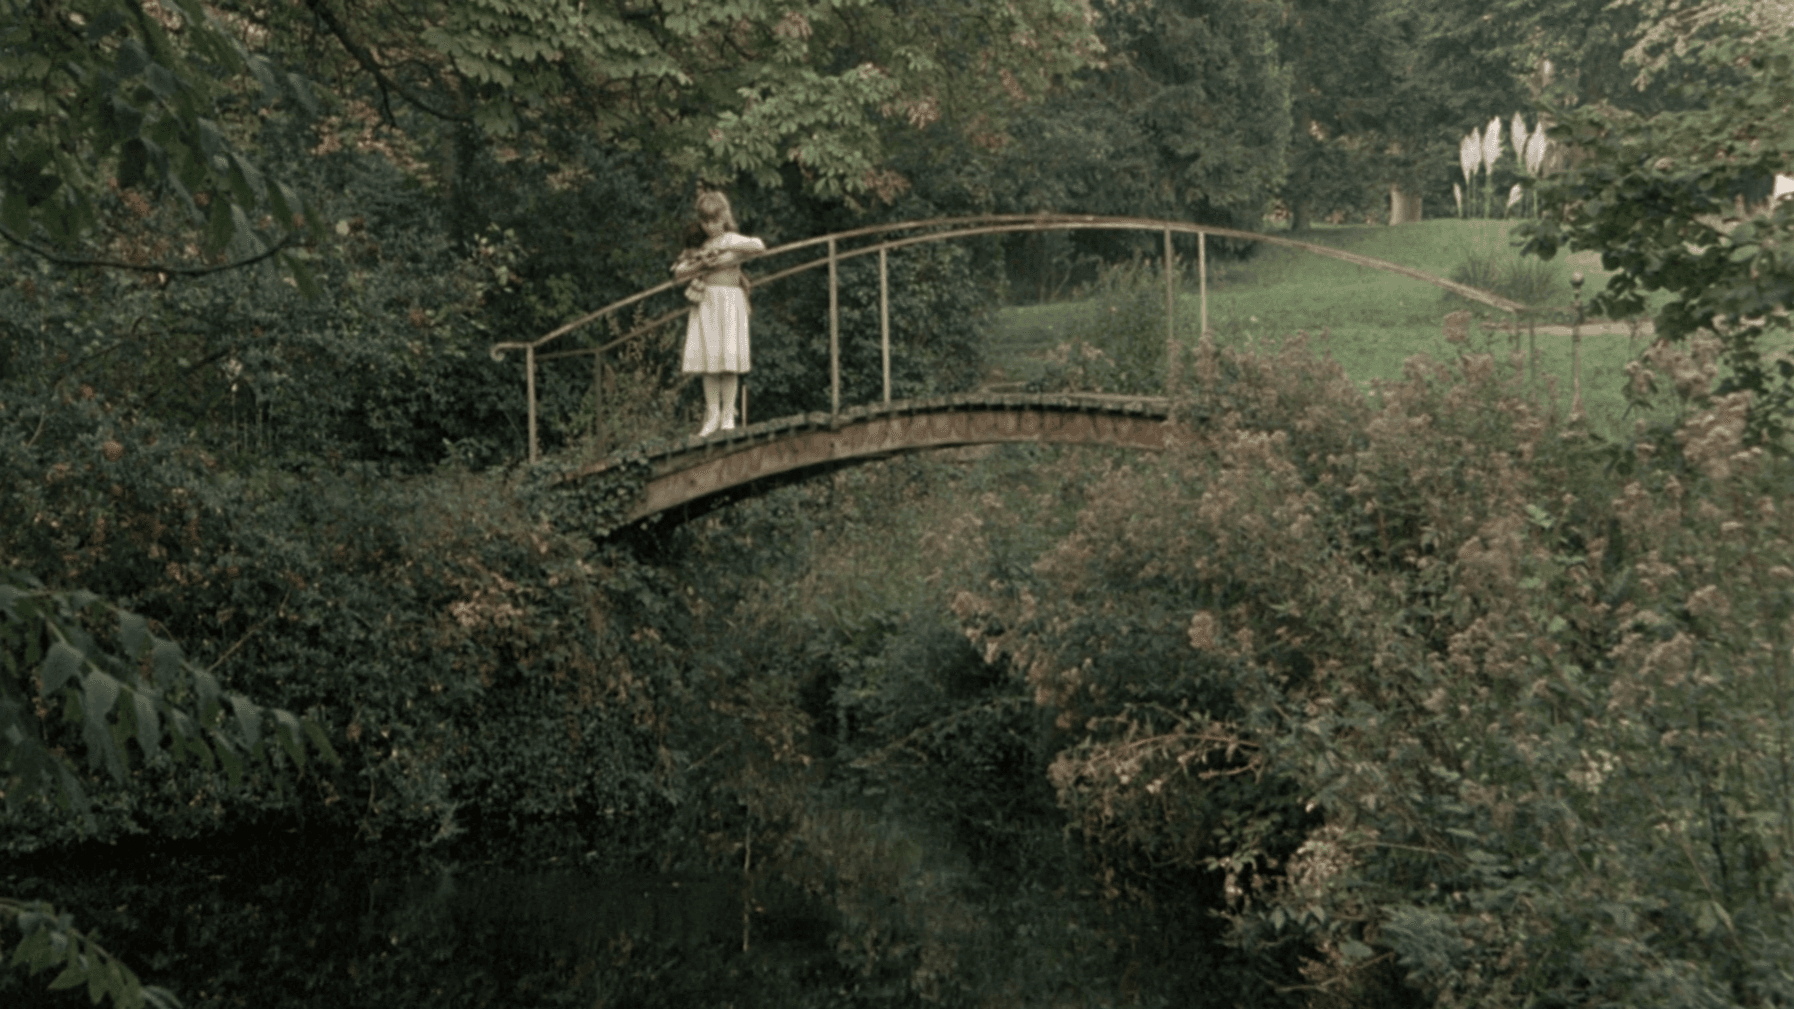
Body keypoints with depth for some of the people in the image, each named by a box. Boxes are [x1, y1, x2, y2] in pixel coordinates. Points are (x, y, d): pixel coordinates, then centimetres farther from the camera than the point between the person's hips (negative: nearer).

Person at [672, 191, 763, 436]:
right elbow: (678, 273, 10)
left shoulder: (733, 240, 5)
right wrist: (701, 264, -7)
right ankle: (712, 416, 4)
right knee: (708, 360, -1)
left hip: (730, 301, -3)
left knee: (728, 358, -8)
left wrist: (725, 245, -16)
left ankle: (728, 415, -3)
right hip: (705, 303, 3)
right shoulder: (700, 246, 14)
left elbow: (759, 245, -14)